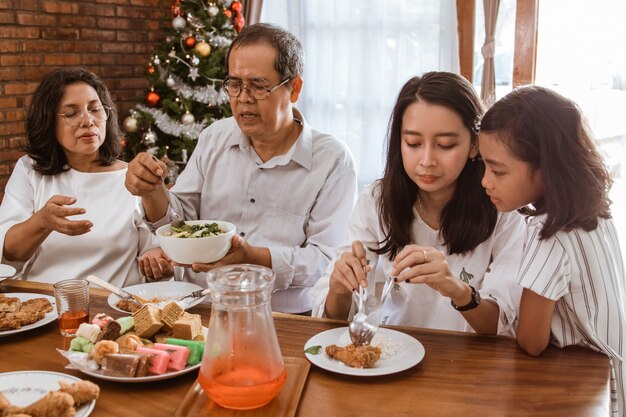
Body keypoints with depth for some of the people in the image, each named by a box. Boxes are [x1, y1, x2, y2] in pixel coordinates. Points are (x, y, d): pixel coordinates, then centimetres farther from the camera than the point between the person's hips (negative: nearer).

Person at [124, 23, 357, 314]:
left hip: (283, 321, -3)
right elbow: (180, 222, 12)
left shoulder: (333, 160, -6)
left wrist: (254, 257, -25)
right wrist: (153, 193, -9)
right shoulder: (214, 138, 10)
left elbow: (326, 260, -11)